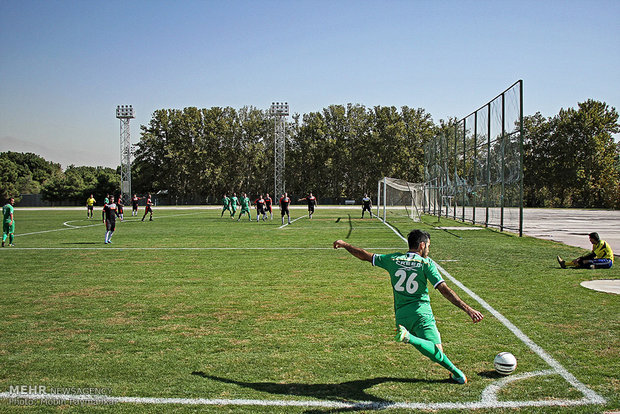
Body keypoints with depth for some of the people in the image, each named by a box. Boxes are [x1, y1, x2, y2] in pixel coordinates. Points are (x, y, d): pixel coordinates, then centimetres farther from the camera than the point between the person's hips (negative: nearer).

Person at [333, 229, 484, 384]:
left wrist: (344, 245, 32)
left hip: (401, 316, 5)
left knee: (436, 353, 13)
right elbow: (444, 290, -9)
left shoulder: (394, 259, 10)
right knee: (437, 351, -17)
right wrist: (467, 309, -10)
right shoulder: (426, 263, 0)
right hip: (421, 312, -4)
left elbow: (366, 256, 17)